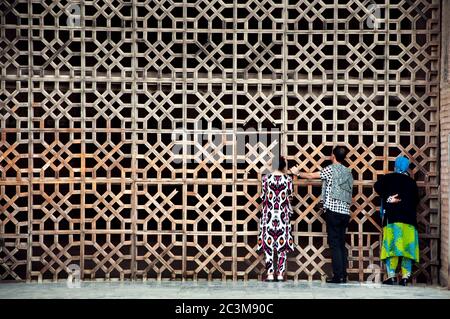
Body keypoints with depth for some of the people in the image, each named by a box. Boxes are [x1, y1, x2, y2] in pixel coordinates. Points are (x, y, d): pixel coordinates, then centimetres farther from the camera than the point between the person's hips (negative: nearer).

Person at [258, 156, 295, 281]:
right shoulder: (288, 179, -3)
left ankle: (270, 274, 0)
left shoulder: (266, 178, -3)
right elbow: (289, 198, 3)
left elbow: (263, 197, 4)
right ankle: (280, 274, 4)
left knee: (268, 246, 3)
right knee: (282, 246, 5)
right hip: (283, 215, 0)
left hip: (269, 215, 0)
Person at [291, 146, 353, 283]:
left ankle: (337, 276, -8)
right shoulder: (348, 172, 15)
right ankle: (343, 275, 7)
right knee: (341, 244, 9)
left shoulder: (331, 169, -4)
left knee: (334, 244, -5)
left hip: (333, 210, -6)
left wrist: (298, 173, 19)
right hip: (345, 211, 6)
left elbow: (311, 176, 3)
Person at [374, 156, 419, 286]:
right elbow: (416, 200, 18)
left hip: (392, 218, -3)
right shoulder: (411, 182, 13)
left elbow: (377, 186, -11)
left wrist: (388, 198, -8)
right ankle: (405, 277, -2)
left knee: (391, 246, -6)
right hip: (409, 218, 3)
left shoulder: (388, 178, 5)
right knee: (407, 247, 3)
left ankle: (391, 276, -14)